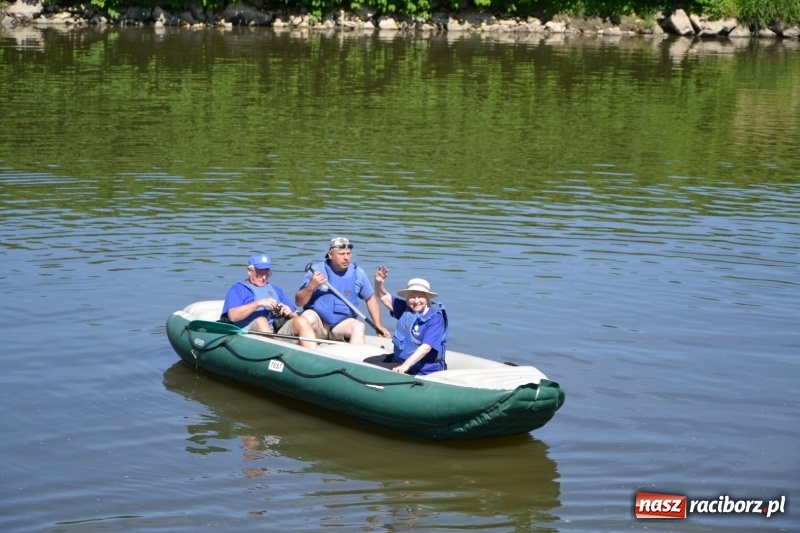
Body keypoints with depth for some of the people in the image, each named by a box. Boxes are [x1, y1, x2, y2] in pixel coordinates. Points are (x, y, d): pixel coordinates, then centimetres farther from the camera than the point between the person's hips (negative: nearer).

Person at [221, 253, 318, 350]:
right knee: (261, 320, -36)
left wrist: (289, 313, -3)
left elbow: (295, 316, 23)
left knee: (301, 321, -22)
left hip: (279, 330, 4)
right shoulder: (237, 289, 15)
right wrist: (258, 303, -13)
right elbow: (233, 316, -5)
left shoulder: (276, 290, 31)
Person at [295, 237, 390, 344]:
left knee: (359, 327, -28)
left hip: (342, 325, 2)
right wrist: (311, 287, -21)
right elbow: (298, 302, -3)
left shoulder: (358, 273, 4)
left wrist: (378, 325, 8)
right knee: (309, 317, -34)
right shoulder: (317, 271, -4)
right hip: (318, 325, -2)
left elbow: (370, 299, 17)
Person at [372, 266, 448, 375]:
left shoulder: (435, 318, -13)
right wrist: (378, 282, -5)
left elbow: (426, 347, -22)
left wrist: (406, 365, -31)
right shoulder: (405, 310, 5)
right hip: (399, 364, 6)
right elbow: (384, 296, 16)